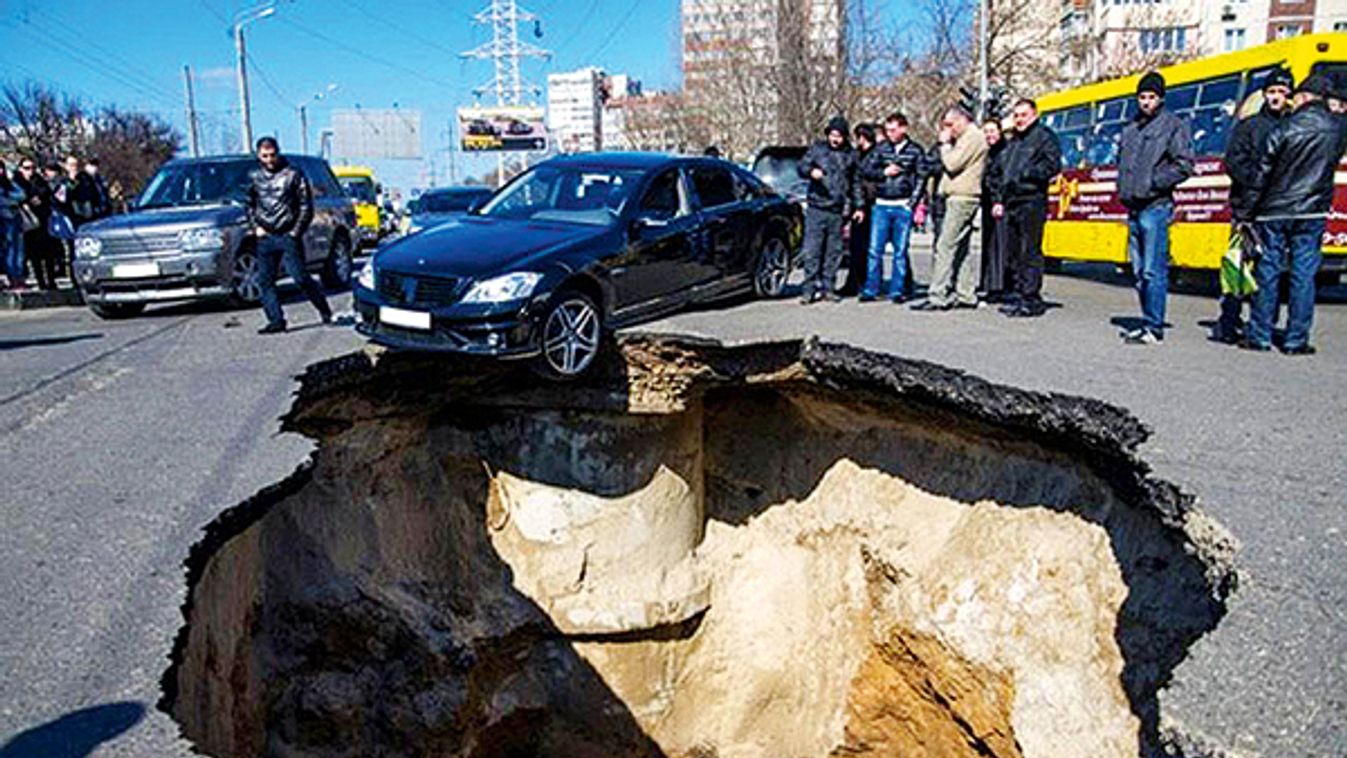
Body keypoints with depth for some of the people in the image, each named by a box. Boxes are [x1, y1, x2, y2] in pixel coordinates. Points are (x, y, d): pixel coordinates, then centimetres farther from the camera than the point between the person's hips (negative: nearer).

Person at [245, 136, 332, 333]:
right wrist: (255, 227, 7)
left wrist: (296, 232, -6)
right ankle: (276, 320, 6)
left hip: (288, 236, -5)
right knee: (265, 281, 1)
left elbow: (306, 206, -1)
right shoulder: (254, 177, 12)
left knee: (301, 277, -9)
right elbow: (249, 205, 22)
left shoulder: (293, 174, 0)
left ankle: (325, 312, 5)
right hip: (265, 237, 5)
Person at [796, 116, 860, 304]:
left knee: (834, 251, 5)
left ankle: (828, 288, 13)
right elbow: (801, 167, 1)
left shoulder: (850, 155, 13)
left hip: (838, 211, 2)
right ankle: (810, 289, -3)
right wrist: (811, 171, -22)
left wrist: (855, 205, 13)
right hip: (816, 208, -2)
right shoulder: (817, 149, 7)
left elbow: (855, 182, 19)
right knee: (812, 250, -6)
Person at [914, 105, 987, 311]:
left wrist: (945, 144, -4)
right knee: (960, 249, 11)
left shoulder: (973, 137, -9)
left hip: (962, 199, -11)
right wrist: (946, 144, 11)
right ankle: (966, 295, 15)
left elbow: (953, 164, -16)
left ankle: (937, 297, -14)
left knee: (945, 247, -13)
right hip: (958, 199, 11)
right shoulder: (965, 138, 22)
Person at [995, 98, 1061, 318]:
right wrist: (1000, 200, 18)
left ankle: (1031, 300, -7)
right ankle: (1019, 295, 17)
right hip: (1012, 203, 8)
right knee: (1015, 252, 10)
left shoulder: (1044, 135, 0)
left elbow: (1052, 165, -11)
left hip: (1032, 202, -8)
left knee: (1030, 252, -9)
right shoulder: (1014, 141, 24)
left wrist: (1025, 174, -14)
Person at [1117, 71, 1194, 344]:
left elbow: (1184, 165, -8)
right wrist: (1123, 188, 11)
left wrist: (1153, 183, -13)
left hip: (1156, 207, -7)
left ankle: (1154, 328, -9)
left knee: (1154, 271, -11)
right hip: (1134, 208, 7)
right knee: (1139, 271, 10)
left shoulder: (1172, 125, 0)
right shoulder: (1131, 129, 19)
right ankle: (1148, 323, 18)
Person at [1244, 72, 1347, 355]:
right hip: (1311, 214, 2)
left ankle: (1259, 336, 5)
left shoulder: (1285, 128, -6)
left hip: (1274, 211, -2)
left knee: (1267, 273, 3)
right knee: (1303, 276, 4)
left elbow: (1262, 172, -5)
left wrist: (1248, 210, 0)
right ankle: (1296, 340, 5)